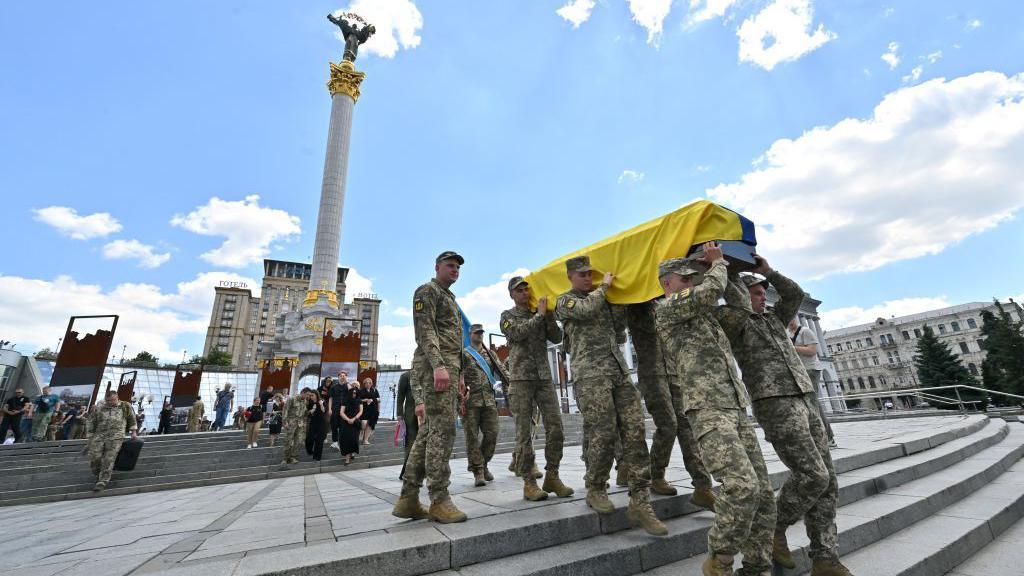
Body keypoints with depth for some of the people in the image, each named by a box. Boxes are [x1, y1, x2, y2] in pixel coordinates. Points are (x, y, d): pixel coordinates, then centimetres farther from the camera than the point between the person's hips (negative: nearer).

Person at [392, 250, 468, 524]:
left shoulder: (449, 298, 29)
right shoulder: (427, 290, 0)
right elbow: (424, 330, -14)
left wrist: (459, 373, 23)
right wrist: (438, 365, -26)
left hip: (448, 367, 10)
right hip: (435, 366, -10)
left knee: (429, 431, 7)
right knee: (442, 430, -11)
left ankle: (408, 500, 13)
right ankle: (439, 501, -4)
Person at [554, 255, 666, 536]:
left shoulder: (602, 300, 24)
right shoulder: (565, 300, 7)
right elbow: (586, 310, -17)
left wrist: (619, 312, 13)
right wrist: (605, 285, -1)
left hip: (619, 371, 6)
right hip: (591, 374, -6)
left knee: (635, 433, -2)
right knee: (603, 434, -7)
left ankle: (640, 503, 3)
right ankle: (595, 490, 16)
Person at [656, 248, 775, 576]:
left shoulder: (704, 313, 25)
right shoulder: (667, 309, -1)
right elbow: (711, 290, -11)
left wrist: (723, 270, 25)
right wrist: (718, 262, 8)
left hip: (737, 409, 8)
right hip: (708, 411, -8)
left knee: (763, 492, 5)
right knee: (742, 486, -21)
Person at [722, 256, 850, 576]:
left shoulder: (773, 319, 25)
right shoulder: (734, 324, 2)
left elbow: (795, 294, 19)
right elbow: (738, 303, -17)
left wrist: (767, 271, 15)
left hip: (805, 400, 8)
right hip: (774, 405, -8)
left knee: (826, 481, 2)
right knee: (812, 475, -14)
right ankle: (774, 529, 7)